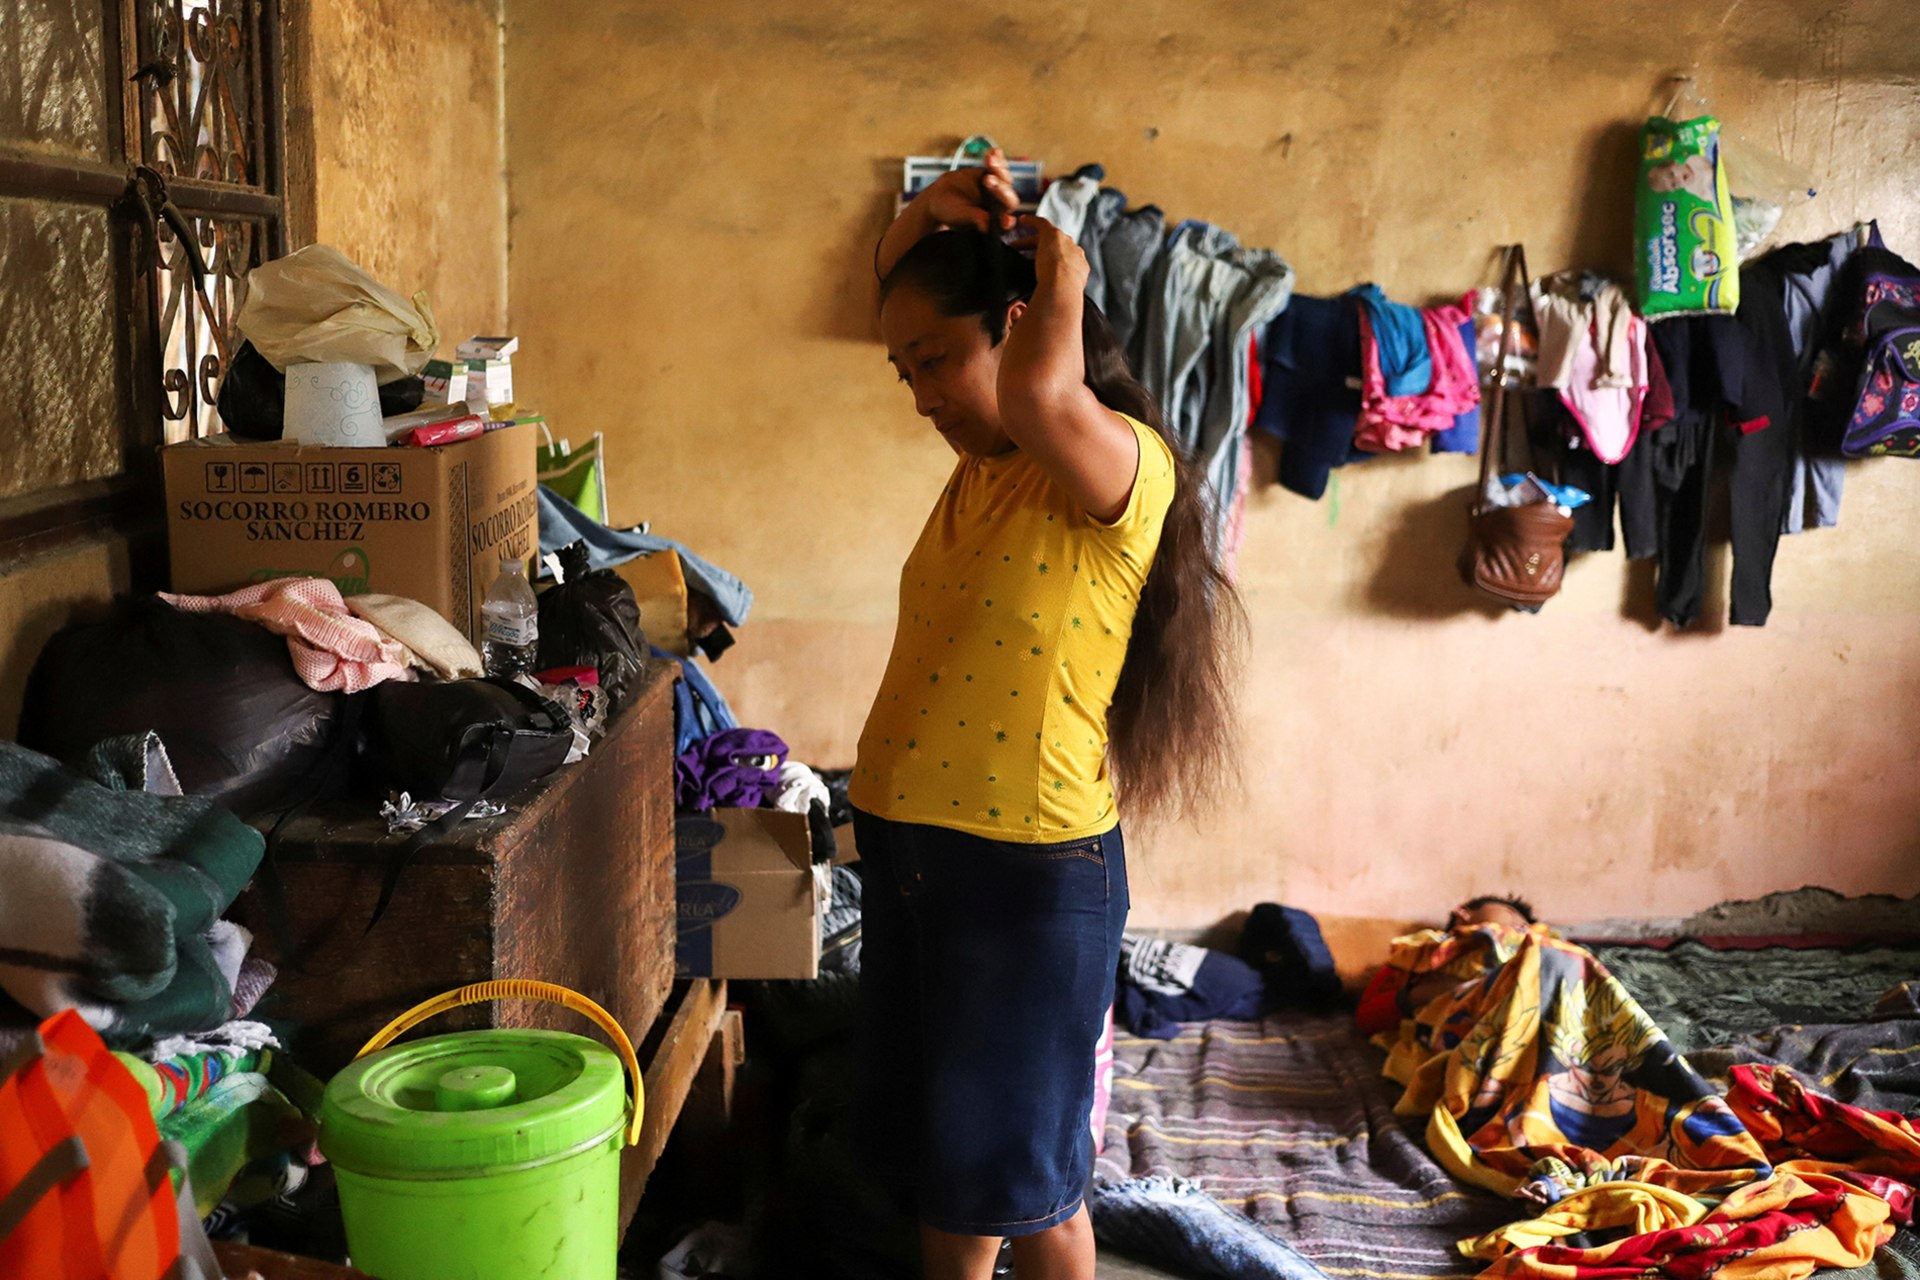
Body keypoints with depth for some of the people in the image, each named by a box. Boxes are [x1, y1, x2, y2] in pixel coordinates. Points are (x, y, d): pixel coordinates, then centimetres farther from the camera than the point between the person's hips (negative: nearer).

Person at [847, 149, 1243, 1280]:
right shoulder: (984, 460, 7)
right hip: (906, 842, 8)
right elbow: (901, 291, 23)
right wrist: (927, 220, 2)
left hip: (1030, 867, -8)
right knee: (932, 1144, 22)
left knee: (1018, 1165, 10)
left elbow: (1042, 394, -40)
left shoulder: (1127, 467, -16)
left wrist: (1060, 275, -19)